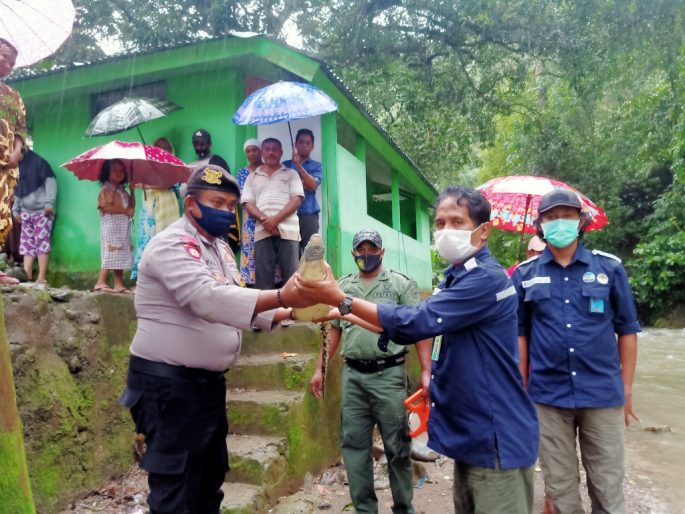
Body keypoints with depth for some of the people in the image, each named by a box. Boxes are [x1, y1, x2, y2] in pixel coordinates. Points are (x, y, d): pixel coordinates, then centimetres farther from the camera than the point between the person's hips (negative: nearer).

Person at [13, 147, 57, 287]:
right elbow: (18, 189, 24)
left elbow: (50, 180, -7)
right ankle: (27, 276, -1)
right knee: (26, 244, 0)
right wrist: (16, 210, 18)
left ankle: (42, 278, -13)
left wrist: (49, 203, -15)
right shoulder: (18, 166, 19)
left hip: (42, 211, -7)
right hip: (26, 212, 7)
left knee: (42, 243, -11)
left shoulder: (38, 162, 0)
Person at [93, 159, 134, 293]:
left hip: (123, 228, 8)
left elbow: (130, 207, 13)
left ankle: (119, 284, 7)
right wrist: (125, 211, -16)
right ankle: (100, 283, -9)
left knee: (121, 256, 5)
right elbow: (105, 207, -17)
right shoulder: (106, 189, -5)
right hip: (111, 227, -8)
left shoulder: (123, 190, 18)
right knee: (111, 255, -12)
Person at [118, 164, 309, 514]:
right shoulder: (173, 245, -18)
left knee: (211, 477, 21)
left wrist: (287, 312, 0)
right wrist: (281, 296, -40)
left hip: (208, 380, 9)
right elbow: (209, 299, -34)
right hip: (169, 383, -9)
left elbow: (232, 302, 14)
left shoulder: (220, 247, 12)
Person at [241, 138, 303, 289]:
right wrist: (264, 220, -10)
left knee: (291, 275, -4)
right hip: (262, 231, 2)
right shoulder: (253, 176, 19)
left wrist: (276, 219, -11)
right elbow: (247, 203, 9)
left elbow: (296, 200, 2)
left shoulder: (291, 174, 14)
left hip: (287, 230, -1)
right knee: (263, 277, -1)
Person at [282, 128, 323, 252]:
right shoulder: (285, 165, 15)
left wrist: (298, 164, -12)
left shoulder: (316, 166, 12)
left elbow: (313, 185, -5)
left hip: (309, 215, -1)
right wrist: (303, 183, -4)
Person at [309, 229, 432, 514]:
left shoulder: (401, 284, -1)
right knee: (353, 445, 10)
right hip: (352, 375, 4)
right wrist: (319, 369, 13)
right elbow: (333, 329, 16)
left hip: (389, 374, -4)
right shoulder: (342, 287, 12)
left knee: (397, 446, 6)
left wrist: (426, 371, -12)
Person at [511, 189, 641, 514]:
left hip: (603, 395, 0)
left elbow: (627, 329, 5)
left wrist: (627, 388, 5)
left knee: (608, 487, 11)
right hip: (547, 397, 0)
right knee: (560, 487, 13)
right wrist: (522, 388, 5)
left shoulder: (610, 267, 0)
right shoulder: (525, 275, 1)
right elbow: (520, 333, 6)